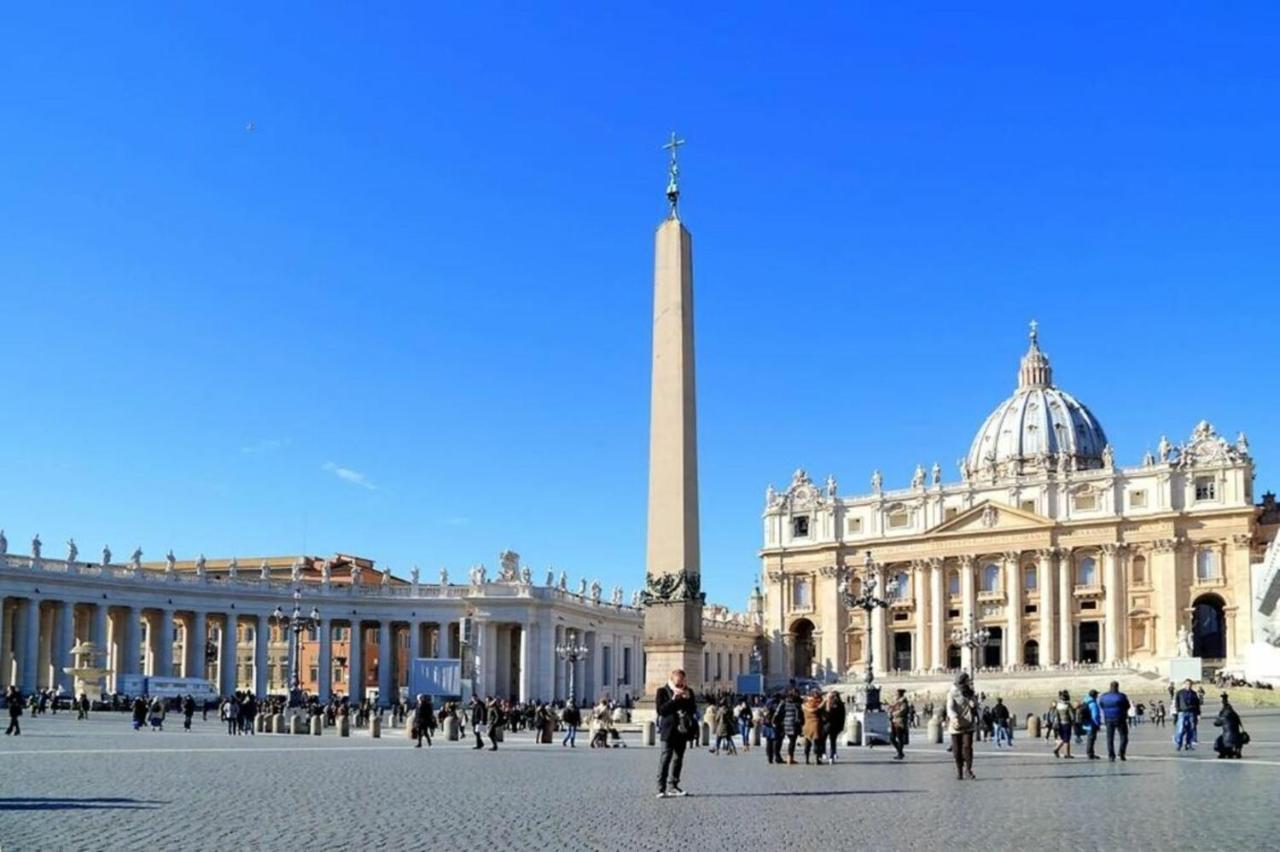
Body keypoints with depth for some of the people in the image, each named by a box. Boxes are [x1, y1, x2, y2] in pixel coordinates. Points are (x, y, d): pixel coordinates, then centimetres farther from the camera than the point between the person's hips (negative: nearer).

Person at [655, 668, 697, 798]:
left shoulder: (688, 692, 13)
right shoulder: (662, 691, 0)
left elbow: (694, 710, 8)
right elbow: (661, 710, -9)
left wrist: (688, 699, -7)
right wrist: (673, 700, -16)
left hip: (683, 730, 5)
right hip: (669, 729, -5)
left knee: (678, 758, 8)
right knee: (666, 757, -11)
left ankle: (672, 786, 16)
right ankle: (661, 788, -12)